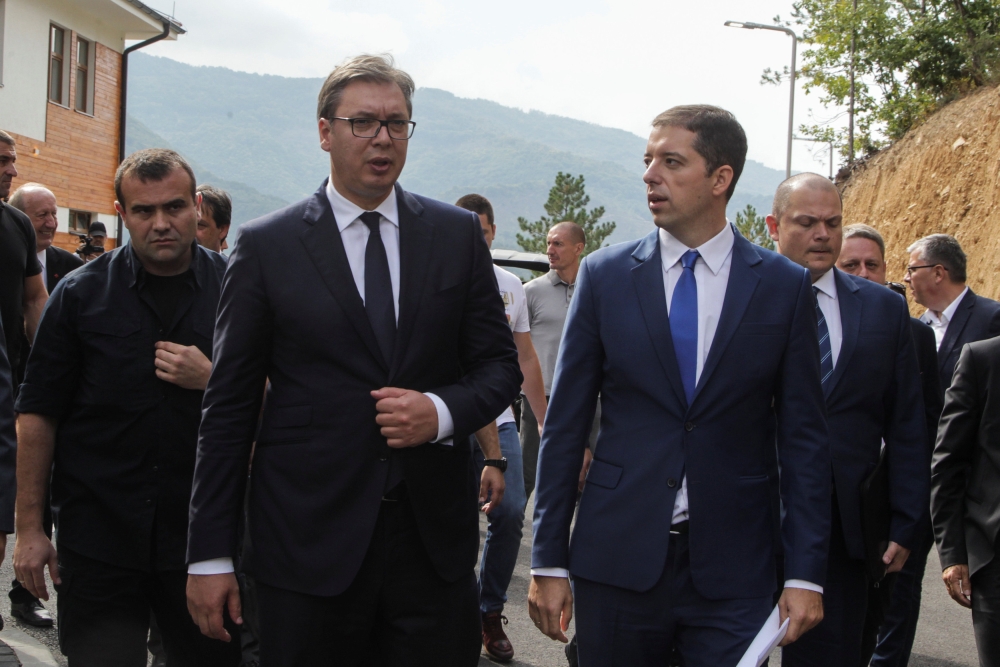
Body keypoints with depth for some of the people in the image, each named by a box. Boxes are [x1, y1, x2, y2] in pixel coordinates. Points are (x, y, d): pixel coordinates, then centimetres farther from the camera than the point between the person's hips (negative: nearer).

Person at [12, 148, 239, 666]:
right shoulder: (81, 294, 1)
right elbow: (38, 413, 2)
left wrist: (212, 381, -14)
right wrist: (30, 527, -2)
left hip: (203, 539, 1)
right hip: (97, 541, -1)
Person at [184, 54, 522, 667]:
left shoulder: (458, 235, 7)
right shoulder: (265, 246, 1)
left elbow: (500, 363, 11)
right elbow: (229, 405, 1)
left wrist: (442, 411, -12)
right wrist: (211, 554, -2)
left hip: (435, 539, 2)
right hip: (309, 542, -2)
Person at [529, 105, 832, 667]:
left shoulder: (785, 286, 1)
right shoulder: (604, 275, 3)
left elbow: (803, 437, 2)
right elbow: (566, 424, 3)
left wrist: (806, 575, -3)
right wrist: (549, 562, 0)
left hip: (734, 570, -1)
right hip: (618, 560, 1)